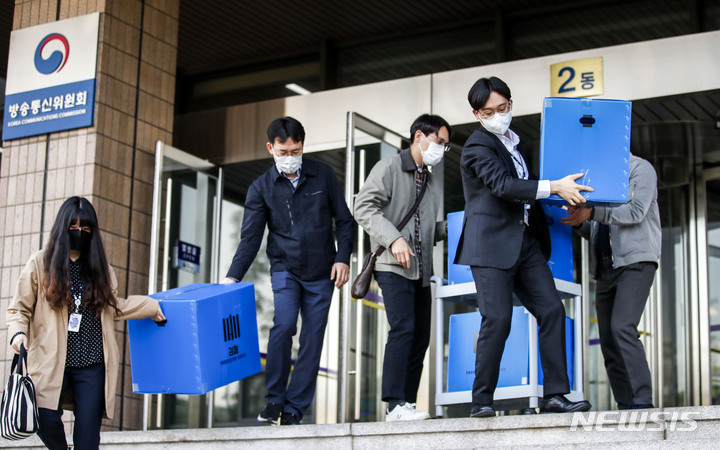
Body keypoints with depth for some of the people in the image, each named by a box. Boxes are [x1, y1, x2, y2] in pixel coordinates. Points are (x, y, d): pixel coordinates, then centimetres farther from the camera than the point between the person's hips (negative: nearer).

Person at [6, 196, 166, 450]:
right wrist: (18, 332, -11)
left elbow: (113, 306, 25)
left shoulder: (99, 267, 15)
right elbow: (19, 308, 7)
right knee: (46, 420, -18)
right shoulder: (41, 263, 5)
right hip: (52, 362, -2)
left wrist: (151, 306, 25)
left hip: (92, 364, 2)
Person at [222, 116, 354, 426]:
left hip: (321, 273, 1)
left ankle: (292, 410, 3)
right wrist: (233, 276, -15)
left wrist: (342, 258, -5)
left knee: (312, 341, -2)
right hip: (285, 269, -1)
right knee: (284, 324, -22)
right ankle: (274, 401, -10)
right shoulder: (261, 188, -1)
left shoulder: (323, 176, 1)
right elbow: (250, 237, -4)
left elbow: (344, 220, 7)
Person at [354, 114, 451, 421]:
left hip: (421, 270, 8)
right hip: (393, 266, -8)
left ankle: (408, 403, 10)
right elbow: (364, 206, -13)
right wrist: (394, 238, -23)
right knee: (403, 329, -19)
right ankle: (396, 404, -19)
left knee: (420, 337, 5)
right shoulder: (389, 168, -1)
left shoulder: (429, 181, 23)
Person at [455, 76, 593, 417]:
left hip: (526, 242, 8)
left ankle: (554, 396, -2)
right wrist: (555, 187, -26)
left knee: (552, 310, -3)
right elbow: (503, 185, -21)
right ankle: (481, 401, -3)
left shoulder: (514, 141, 20)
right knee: (497, 319, -12)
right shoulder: (477, 147, -6)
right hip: (492, 245, -8)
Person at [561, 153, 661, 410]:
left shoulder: (641, 169, 3)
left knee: (622, 327, -23)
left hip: (636, 261, -8)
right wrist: (579, 222, 3)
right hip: (606, 268, 8)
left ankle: (642, 401, -24)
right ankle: (626, 407, 0)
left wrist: (592, 212, -20)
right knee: (609, 340, 0)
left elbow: (636, 212, -13)